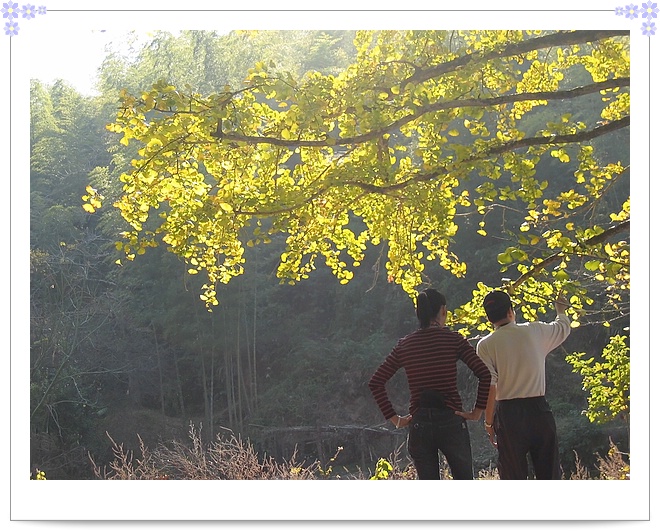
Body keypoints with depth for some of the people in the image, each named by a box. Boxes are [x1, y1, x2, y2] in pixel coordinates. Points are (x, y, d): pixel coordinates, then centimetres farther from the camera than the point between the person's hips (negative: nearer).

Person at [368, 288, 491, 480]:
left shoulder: (404, 345, 5)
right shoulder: (453, 340, -4)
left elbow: (376, 383, 4)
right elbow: (485, 374, -12)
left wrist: (393, 418, 6)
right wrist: (477, 411, -4)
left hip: (419, 425, 2)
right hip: (451, 421, -2)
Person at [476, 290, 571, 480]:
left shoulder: (485, 345, -3)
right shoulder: (535, 331, 4)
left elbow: (489, 387, -9)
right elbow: (563, 328, 25)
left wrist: (489, 422, -2)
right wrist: (561, 311, 46)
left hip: (508, 412, -1)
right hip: (538, 409, 2)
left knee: (513, 477, 5)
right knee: (549, 472, 9)